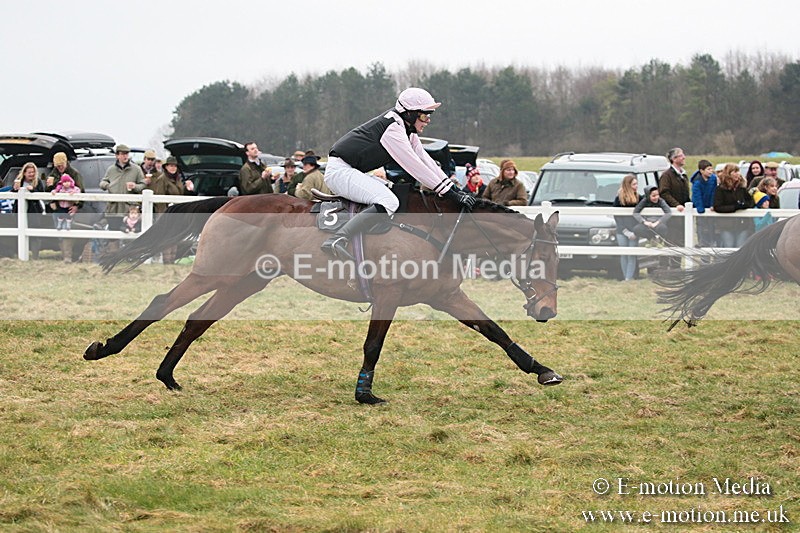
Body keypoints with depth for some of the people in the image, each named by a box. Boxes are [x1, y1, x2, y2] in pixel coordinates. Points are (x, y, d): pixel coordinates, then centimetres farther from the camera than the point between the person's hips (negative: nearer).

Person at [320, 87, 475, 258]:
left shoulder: (406, 129, 10)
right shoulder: (392, 129, -19)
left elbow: (425, 159, 12)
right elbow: (414, 166, -21)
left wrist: (454, 189, 6)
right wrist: (450, 193, -19)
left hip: (350, 171, 11)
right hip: (339, 171, -11)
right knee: (389, 202, -27)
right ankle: (336, 240, -39)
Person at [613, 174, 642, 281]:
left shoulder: (639, 198, 3)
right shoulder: (619, 199, 0)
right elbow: (616, 216, 0)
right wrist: (626, 231, -8)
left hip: (634, 232, 0)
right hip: (622, 231, 0)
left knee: (632, 256, -4)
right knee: (624, 255, 4)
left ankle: (629, 279, -6)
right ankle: (625, 278, 10)